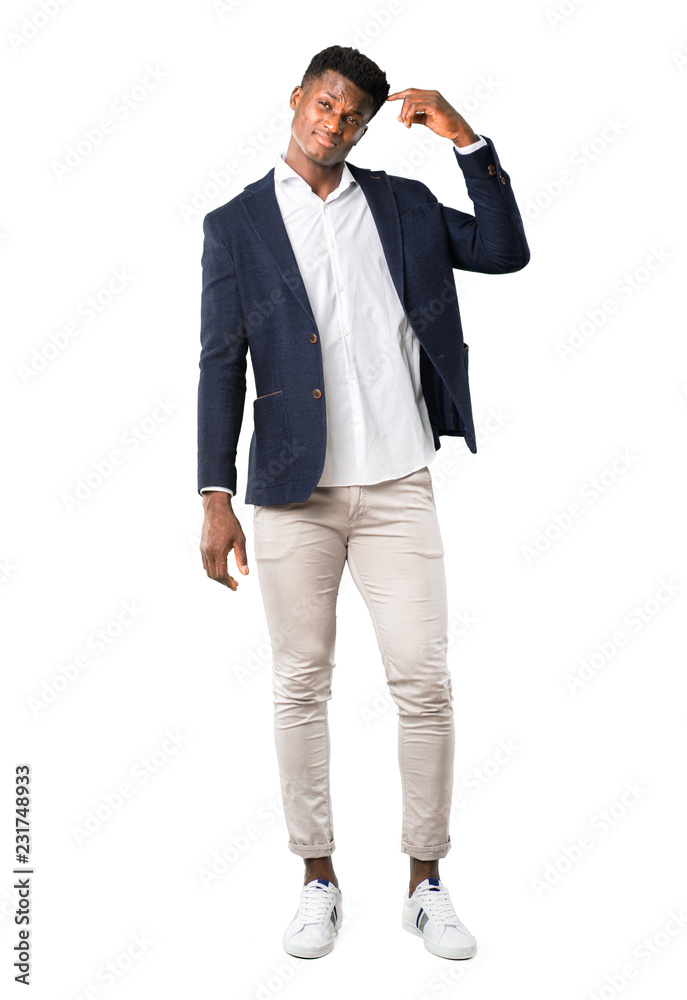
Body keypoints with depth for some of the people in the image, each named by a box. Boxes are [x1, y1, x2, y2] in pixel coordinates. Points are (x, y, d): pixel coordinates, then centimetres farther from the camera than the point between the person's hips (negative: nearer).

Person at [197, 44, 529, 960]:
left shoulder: (401, 204, 11)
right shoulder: (237, 225, 5)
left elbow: (507, 253, 6)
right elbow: (221, 365, 0)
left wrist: (468, 141, -2)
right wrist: (216, 497, -6)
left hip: (397, 486, 1)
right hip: (293, 491, -1)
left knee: (424, 681, 0)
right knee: (301, 686, 6)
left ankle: (426, 882, 17)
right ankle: (318, 879, 23)